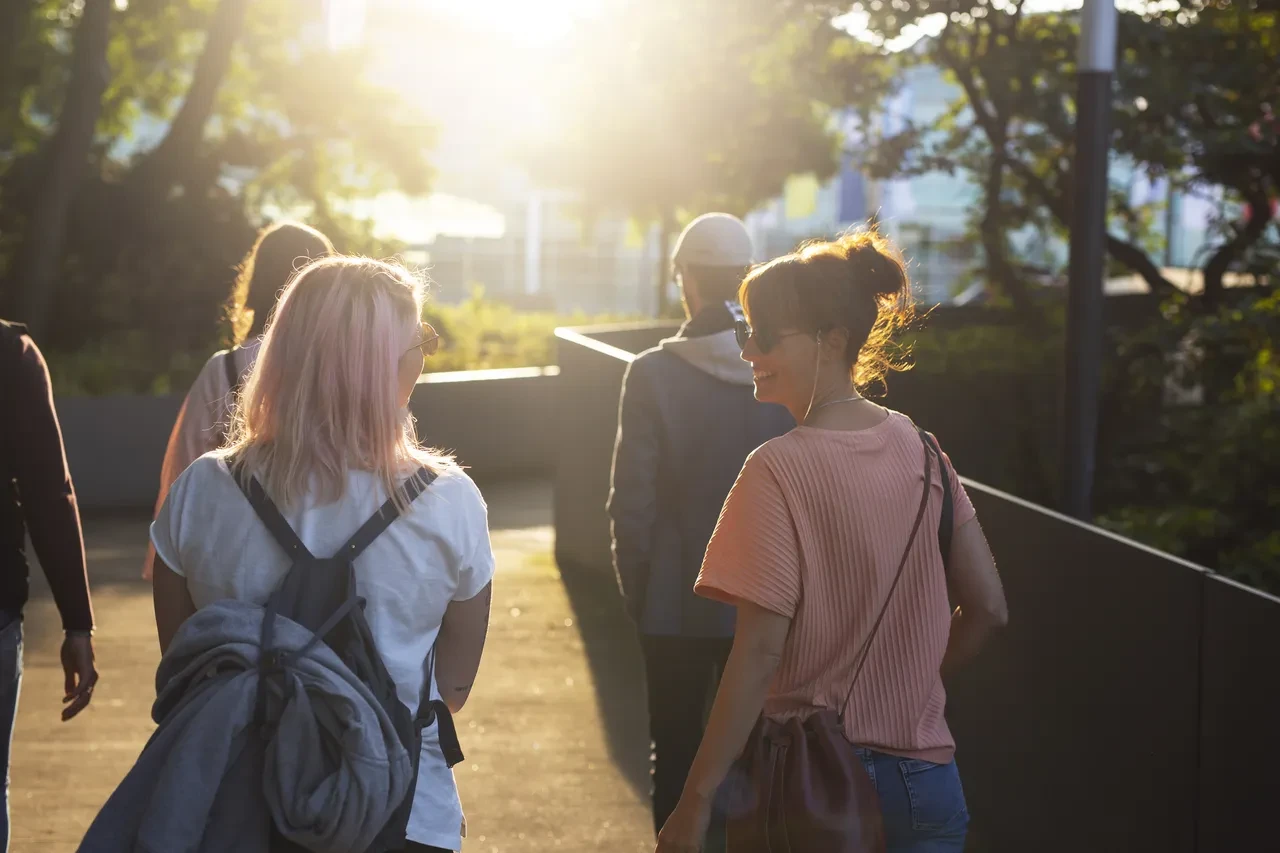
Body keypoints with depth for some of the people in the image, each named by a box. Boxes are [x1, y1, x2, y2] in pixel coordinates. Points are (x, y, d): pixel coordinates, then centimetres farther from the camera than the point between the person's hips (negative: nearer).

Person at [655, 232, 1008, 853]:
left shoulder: (779, 471, -15)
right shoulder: (919, 452, 2)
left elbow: (760, 652, -18)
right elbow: (987, 608, 6)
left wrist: (696, 799, -15)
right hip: (928, 783, 5)